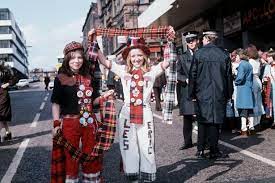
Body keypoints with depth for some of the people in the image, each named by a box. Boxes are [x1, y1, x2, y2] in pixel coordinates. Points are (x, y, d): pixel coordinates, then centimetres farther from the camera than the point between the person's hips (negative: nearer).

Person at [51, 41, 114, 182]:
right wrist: (56, 123, -14)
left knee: (91, 155, 14)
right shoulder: (61, 78, -5)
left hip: (89, 122, 5)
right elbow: (55, 103, -7)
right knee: (71, 156, 7)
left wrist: (104, 97, -5)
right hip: (69, 123, -4)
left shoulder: (88, 78, 9)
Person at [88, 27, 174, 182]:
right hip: (127, 113, 1)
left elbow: (168, 61, -5)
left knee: (147, 148, 4)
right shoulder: (123, 70, 7)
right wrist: (94, 41, 0)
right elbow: (103, 60, 5)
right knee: (129, 148, 7)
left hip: (145, 113, -1)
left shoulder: (152, 71, 4)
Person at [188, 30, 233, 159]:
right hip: (219, 94, 1)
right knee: (215, 121, 6)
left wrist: (192, 94, 5)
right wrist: (229, 94, 13)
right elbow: (229, 76, 5)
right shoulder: (224, 55, 1)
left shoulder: (198, 54, -4)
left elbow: (193, 75, -2)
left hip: (202, 93, -1)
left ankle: (201, 150, 11)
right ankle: (213, 150, 9)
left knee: (202, 121, 8)